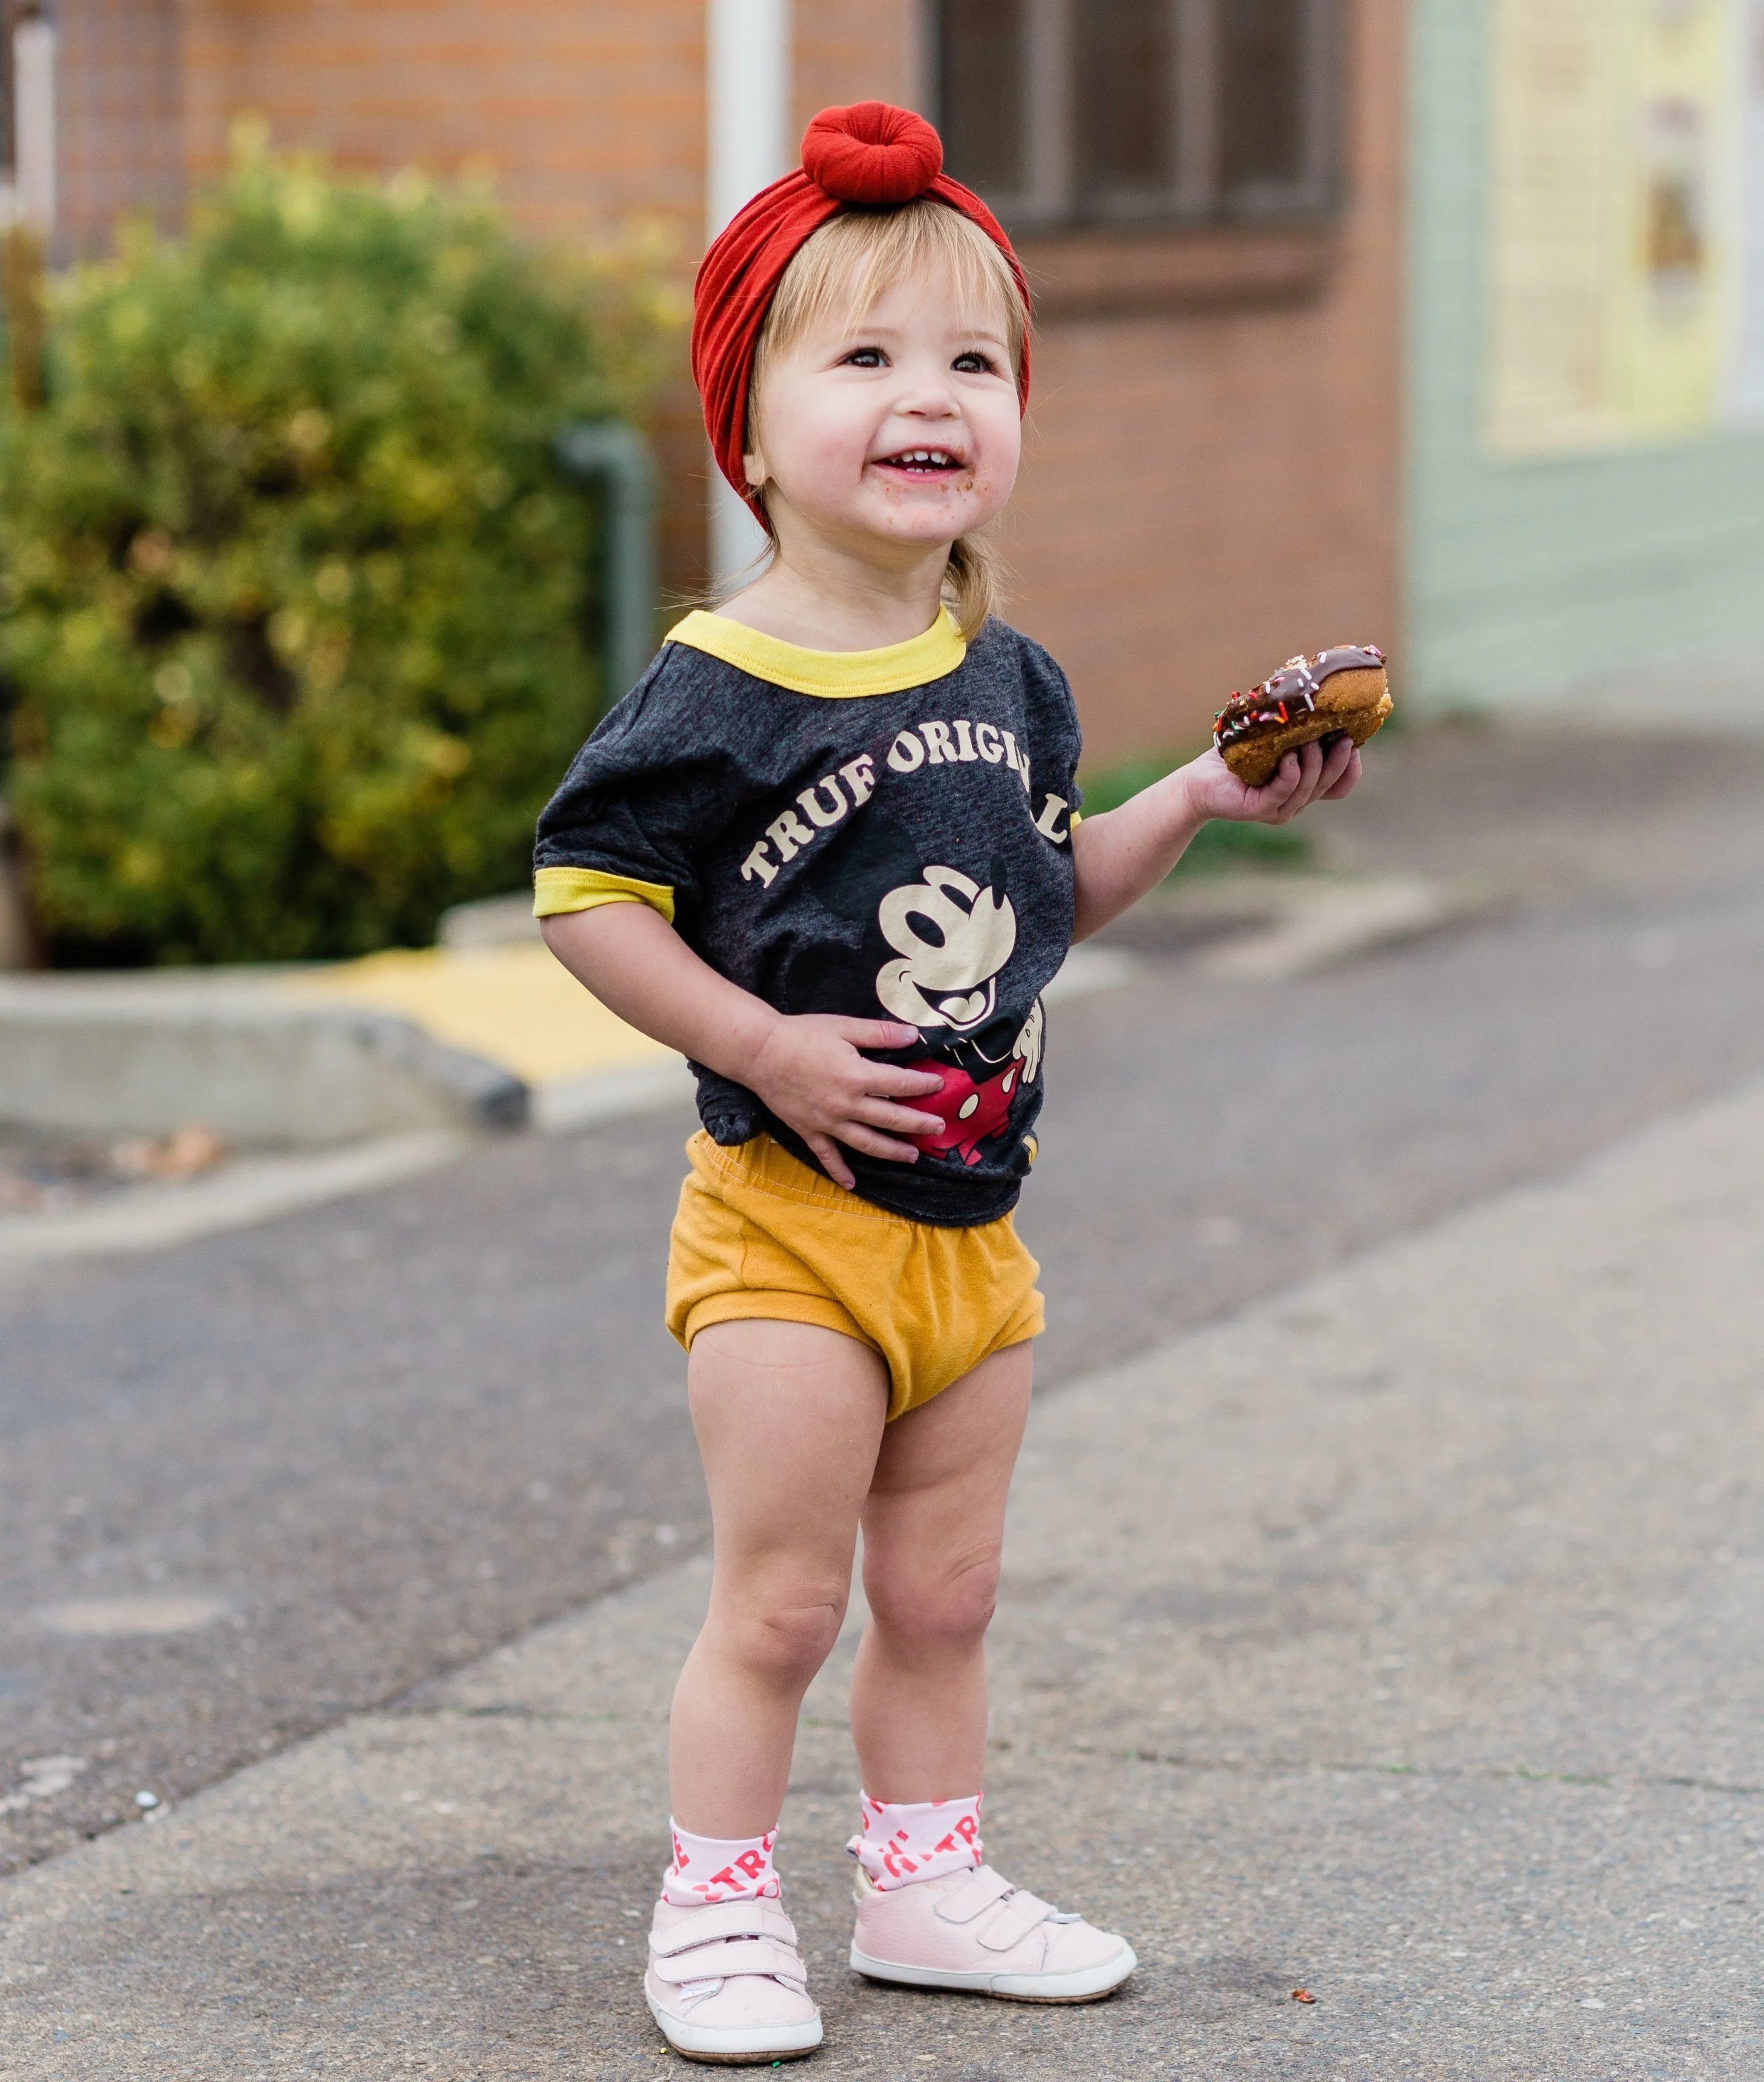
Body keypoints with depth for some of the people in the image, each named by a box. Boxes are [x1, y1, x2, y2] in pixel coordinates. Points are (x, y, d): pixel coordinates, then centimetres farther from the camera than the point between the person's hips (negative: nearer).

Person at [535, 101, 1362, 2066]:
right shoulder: (717, 691, -16)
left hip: (970, 1220, 6)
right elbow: (587, 895, -14)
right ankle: (715, 1911, 13)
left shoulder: (1011, 681, 5)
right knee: (779, 1604, -1)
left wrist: (1202, 798, 7)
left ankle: (923, 1884, 29)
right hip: (788, 1228, -6)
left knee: (941, 1596, 15)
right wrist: (767, 1046, -20)